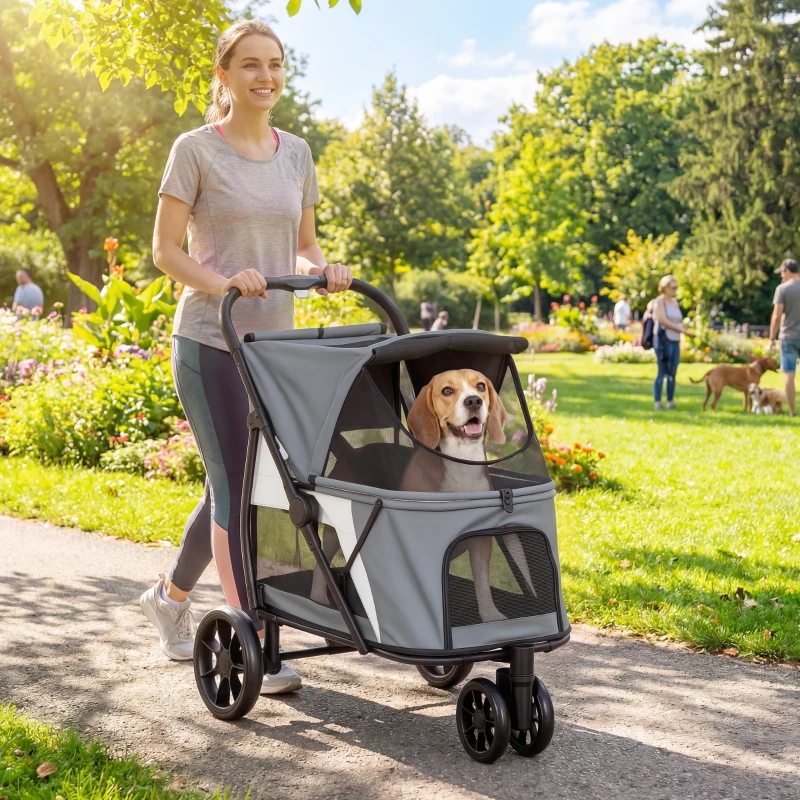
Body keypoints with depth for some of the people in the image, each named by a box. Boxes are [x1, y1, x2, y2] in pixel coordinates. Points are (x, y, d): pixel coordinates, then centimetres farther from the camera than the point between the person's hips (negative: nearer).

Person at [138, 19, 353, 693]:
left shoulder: (296, 153, 11)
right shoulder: (196, 150, -4)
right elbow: (165, 250, -6)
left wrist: (322, 270, -7)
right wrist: (222, 282, -23)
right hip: (210, 342, -6)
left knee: (232, 486, 13)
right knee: (237, 486, -8)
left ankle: (171, 596, 35)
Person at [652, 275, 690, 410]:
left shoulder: (675, 302, 16)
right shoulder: (659, 301, -5)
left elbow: (679, 321, 19)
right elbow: (662, 320, -16)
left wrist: (683, 327, -2)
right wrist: (681, 329, -17)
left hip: (675, 342, 7)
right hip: (664, 341, -7)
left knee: (672, 373, 6)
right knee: (662, 372, -7)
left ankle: (670, 401, 12)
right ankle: (657, 403, -4)